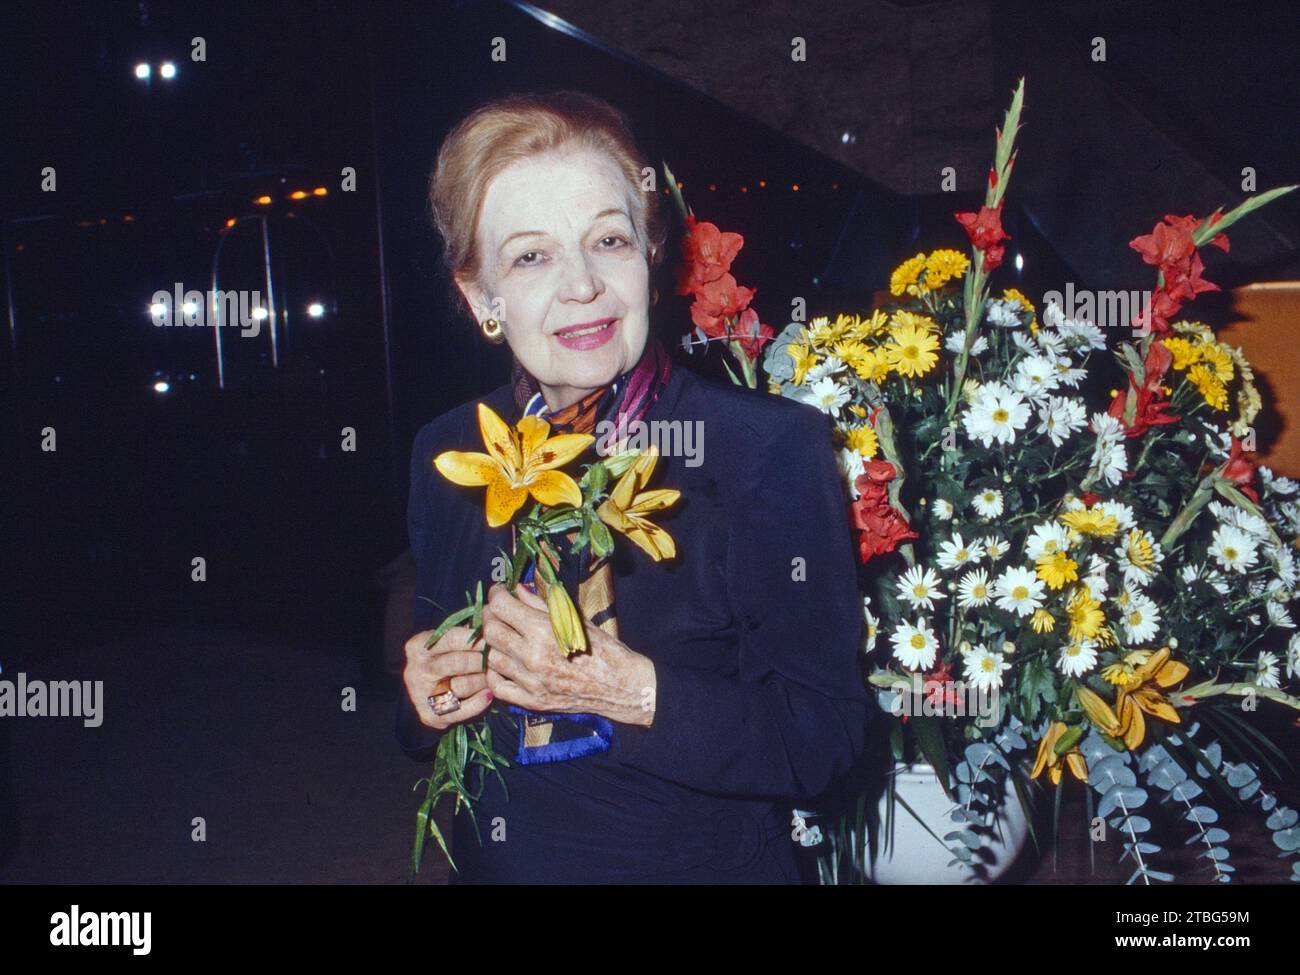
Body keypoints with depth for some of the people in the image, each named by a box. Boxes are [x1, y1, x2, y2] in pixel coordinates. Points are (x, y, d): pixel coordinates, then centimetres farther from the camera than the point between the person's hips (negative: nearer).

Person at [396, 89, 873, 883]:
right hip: (492, 861, 4)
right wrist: (429, 706, -14)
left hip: (708, 861, -4)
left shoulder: (773, 450, -18)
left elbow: (828, 739, -19)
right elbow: (428, 736, 7)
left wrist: (634, 691, -29)